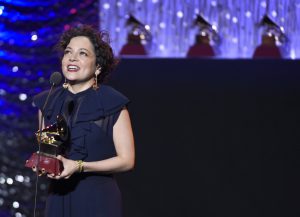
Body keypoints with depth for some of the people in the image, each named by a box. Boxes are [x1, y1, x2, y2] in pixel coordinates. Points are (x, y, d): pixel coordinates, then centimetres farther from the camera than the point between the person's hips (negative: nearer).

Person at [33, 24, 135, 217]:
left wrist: (79, 167, -16)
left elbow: (127, 160, -6)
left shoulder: (113, 103, -4)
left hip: (99, 201, -4)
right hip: (58, 199, 4)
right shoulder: (47, 102, 9)